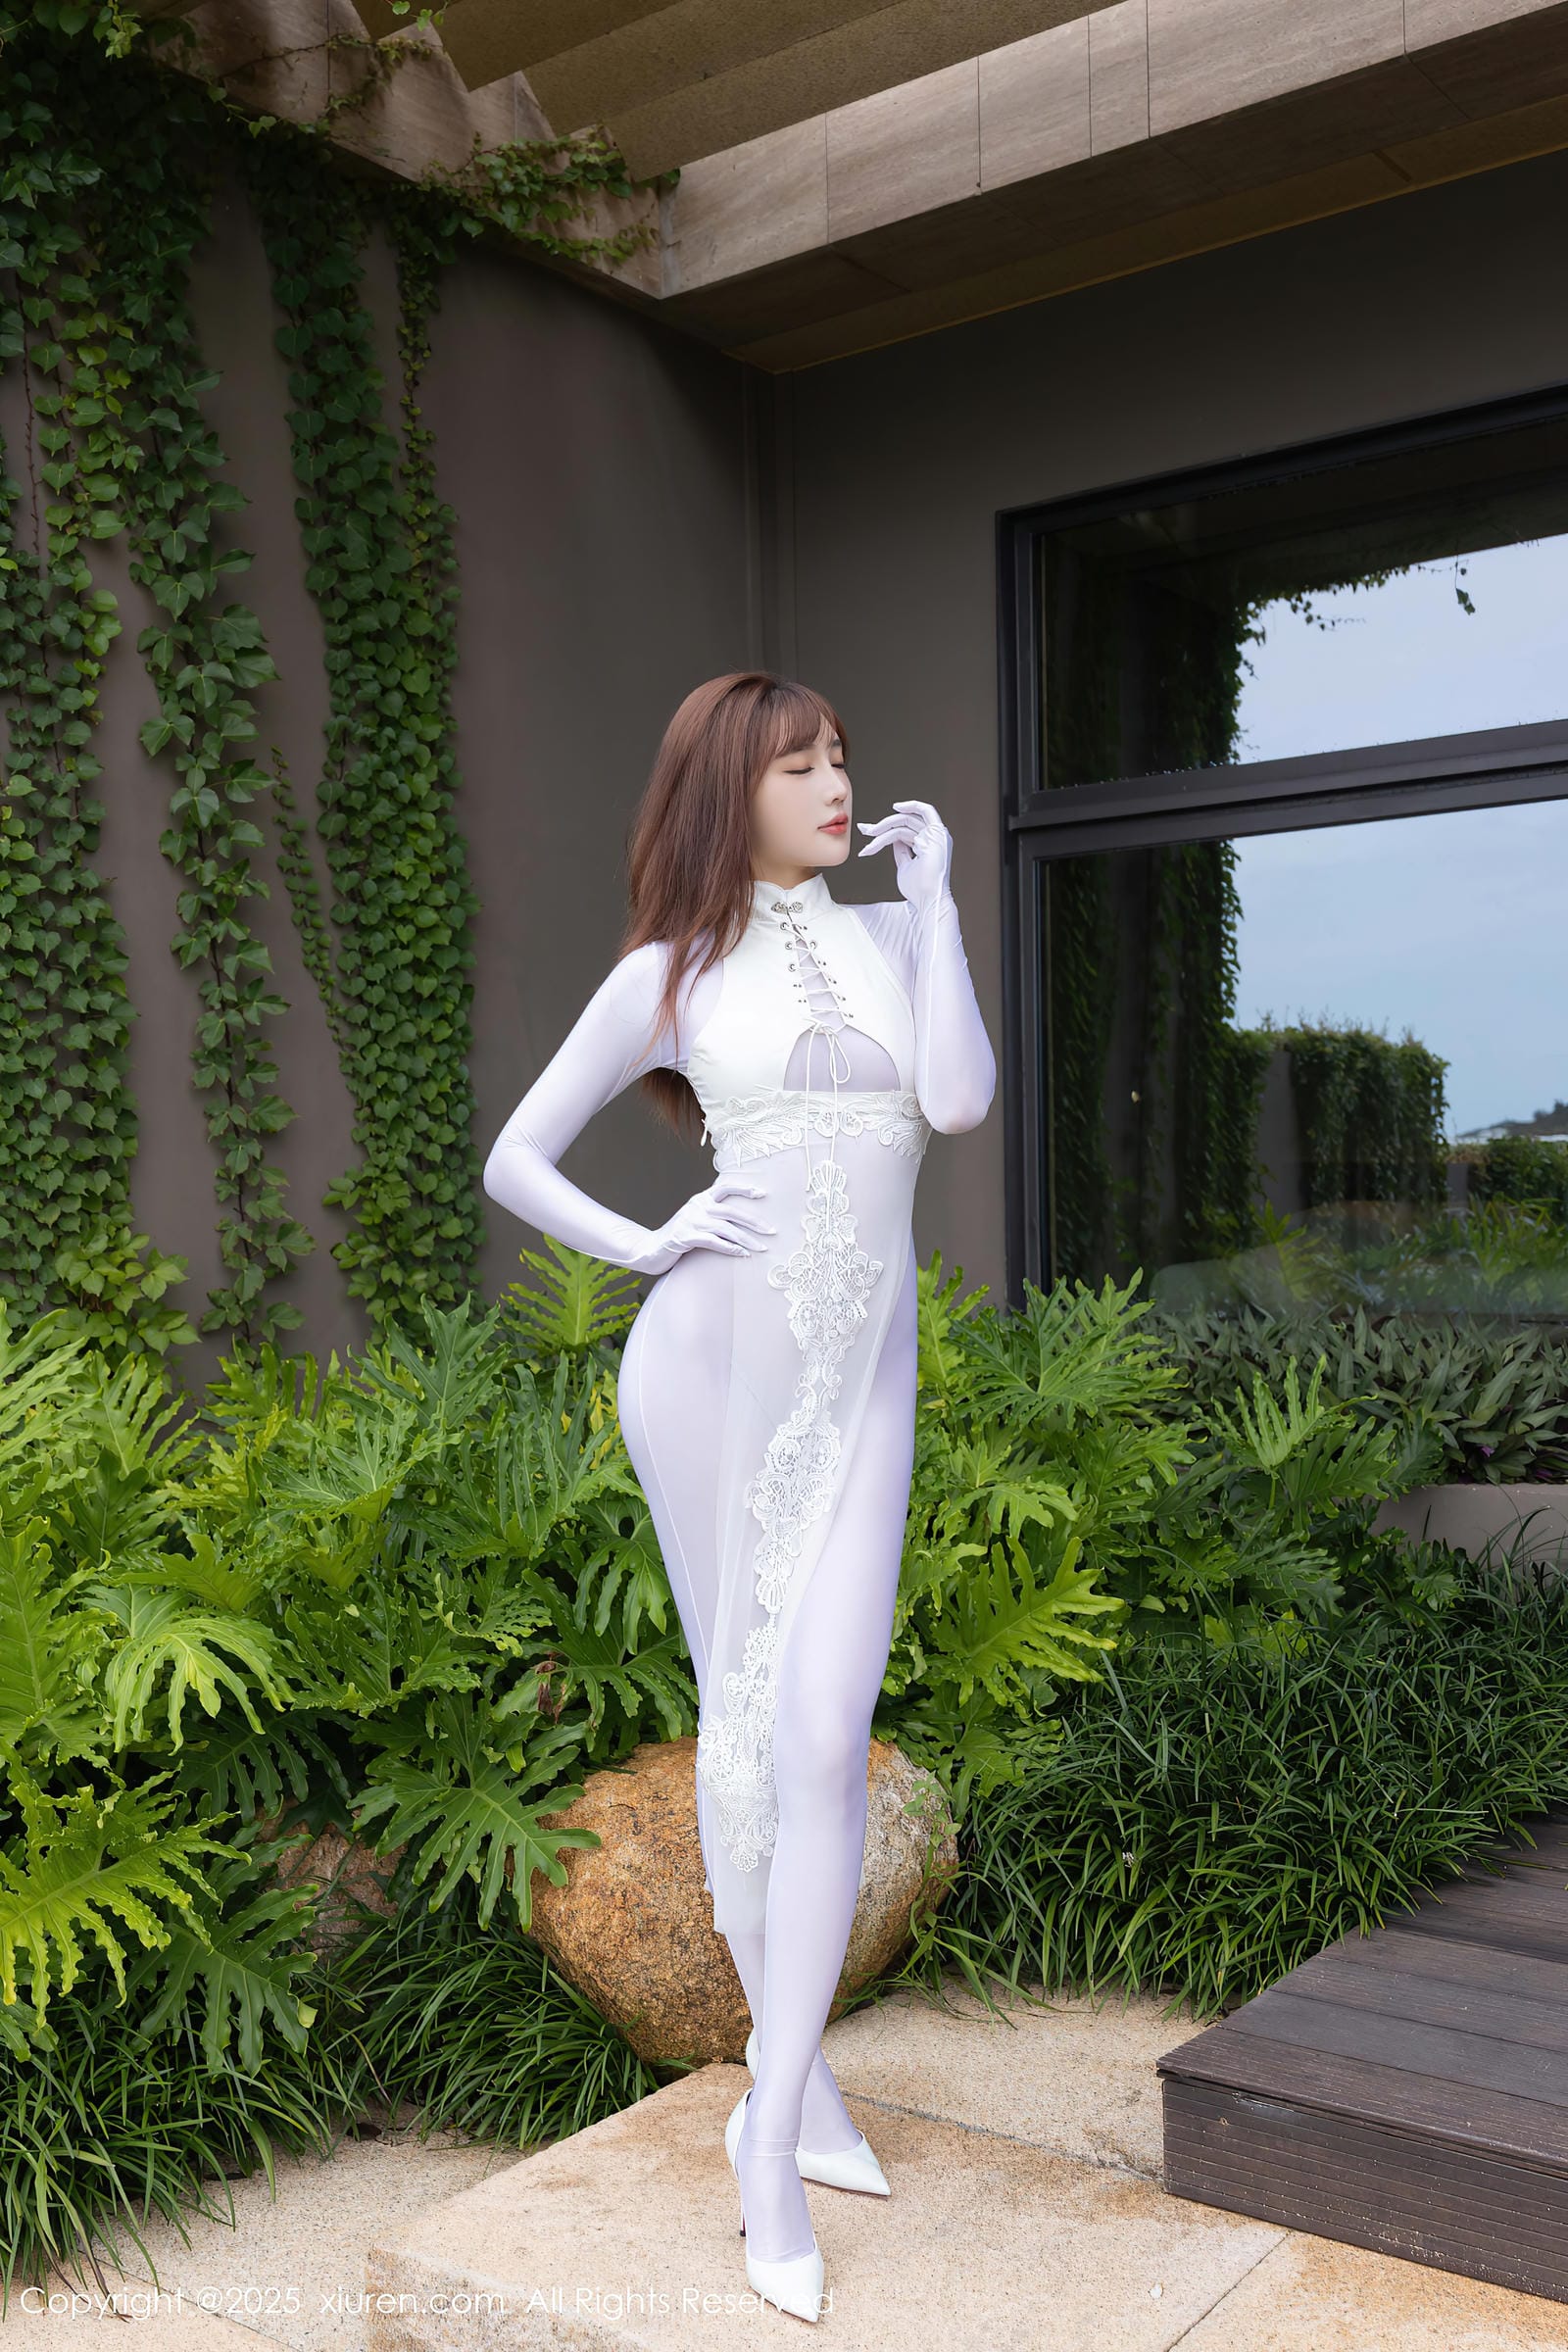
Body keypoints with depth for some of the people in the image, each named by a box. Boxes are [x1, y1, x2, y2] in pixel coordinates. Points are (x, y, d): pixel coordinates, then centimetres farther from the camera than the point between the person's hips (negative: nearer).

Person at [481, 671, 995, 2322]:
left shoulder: (893, 936, 11)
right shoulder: (666, 974, 4)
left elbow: (958, 1100, -7)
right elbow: (513, 1160, 9)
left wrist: (934, 895, -3)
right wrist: (645, 1247, -5)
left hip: (863, 1381, 2)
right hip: (712, 1358, -1)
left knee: (826, 1731, -8)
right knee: (740, 1718, 6)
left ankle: (771, 2133, 3)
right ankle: (797, 2068, 23)